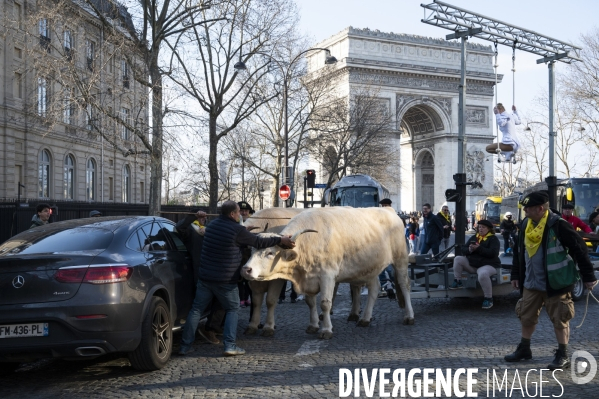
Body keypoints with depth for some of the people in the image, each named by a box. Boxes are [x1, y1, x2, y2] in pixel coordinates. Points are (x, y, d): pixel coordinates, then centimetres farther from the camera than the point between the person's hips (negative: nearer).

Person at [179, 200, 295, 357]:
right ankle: (230, 345, 1)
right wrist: (280, 240, 5)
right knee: (232, 310, 10)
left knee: (196, 309, 10)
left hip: (204, 277, 6)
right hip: (226, 279, -6)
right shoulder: (237, 230, -12)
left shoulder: (212, 226, 9)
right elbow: (259, 242, -4)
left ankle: (185, 345, 10)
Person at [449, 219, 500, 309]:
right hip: (472, 264, 7)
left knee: (483, 274, -40)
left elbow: (493, 253, -21)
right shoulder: (474, 237, 14)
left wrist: (479, 248, -27)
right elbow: (463, 249, 10)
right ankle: (457, 282, 0)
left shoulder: (493, 239, -5)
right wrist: (469, 250, -15)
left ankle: (488, 298, -26)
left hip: (488, 265, -7)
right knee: (458, 259, -7)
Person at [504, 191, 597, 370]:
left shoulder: (558, 225, -18)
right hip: (531, 283, 7)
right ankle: (524, 349, 30)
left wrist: (588, 276, -12)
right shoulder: (525, 224, 4)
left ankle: (563, 356, 13)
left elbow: (579, 250, -14)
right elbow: (518, 251, 15)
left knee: (559, 319, 3)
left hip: (555, 283, -7)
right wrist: (516, 275, 16)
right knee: (526, 316, 14)